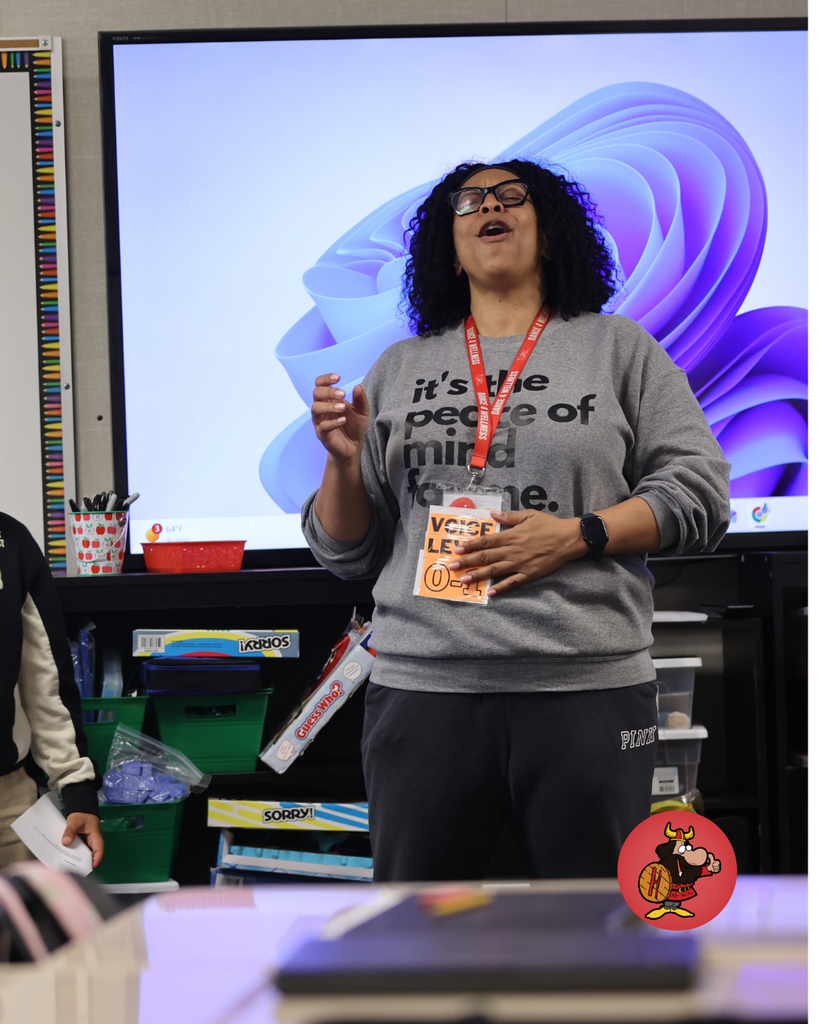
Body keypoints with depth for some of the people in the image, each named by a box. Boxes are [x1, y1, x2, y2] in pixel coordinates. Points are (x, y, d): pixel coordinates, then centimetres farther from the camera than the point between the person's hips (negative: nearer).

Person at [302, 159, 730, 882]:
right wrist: (345, 460, -2)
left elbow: (699, 492, 2)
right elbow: (346, 552, 17)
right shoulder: (399, 369, 17)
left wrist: (577, 535, -10)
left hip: (587, 686, -2)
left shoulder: (617, 348, 11)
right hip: (423, 685, 2)